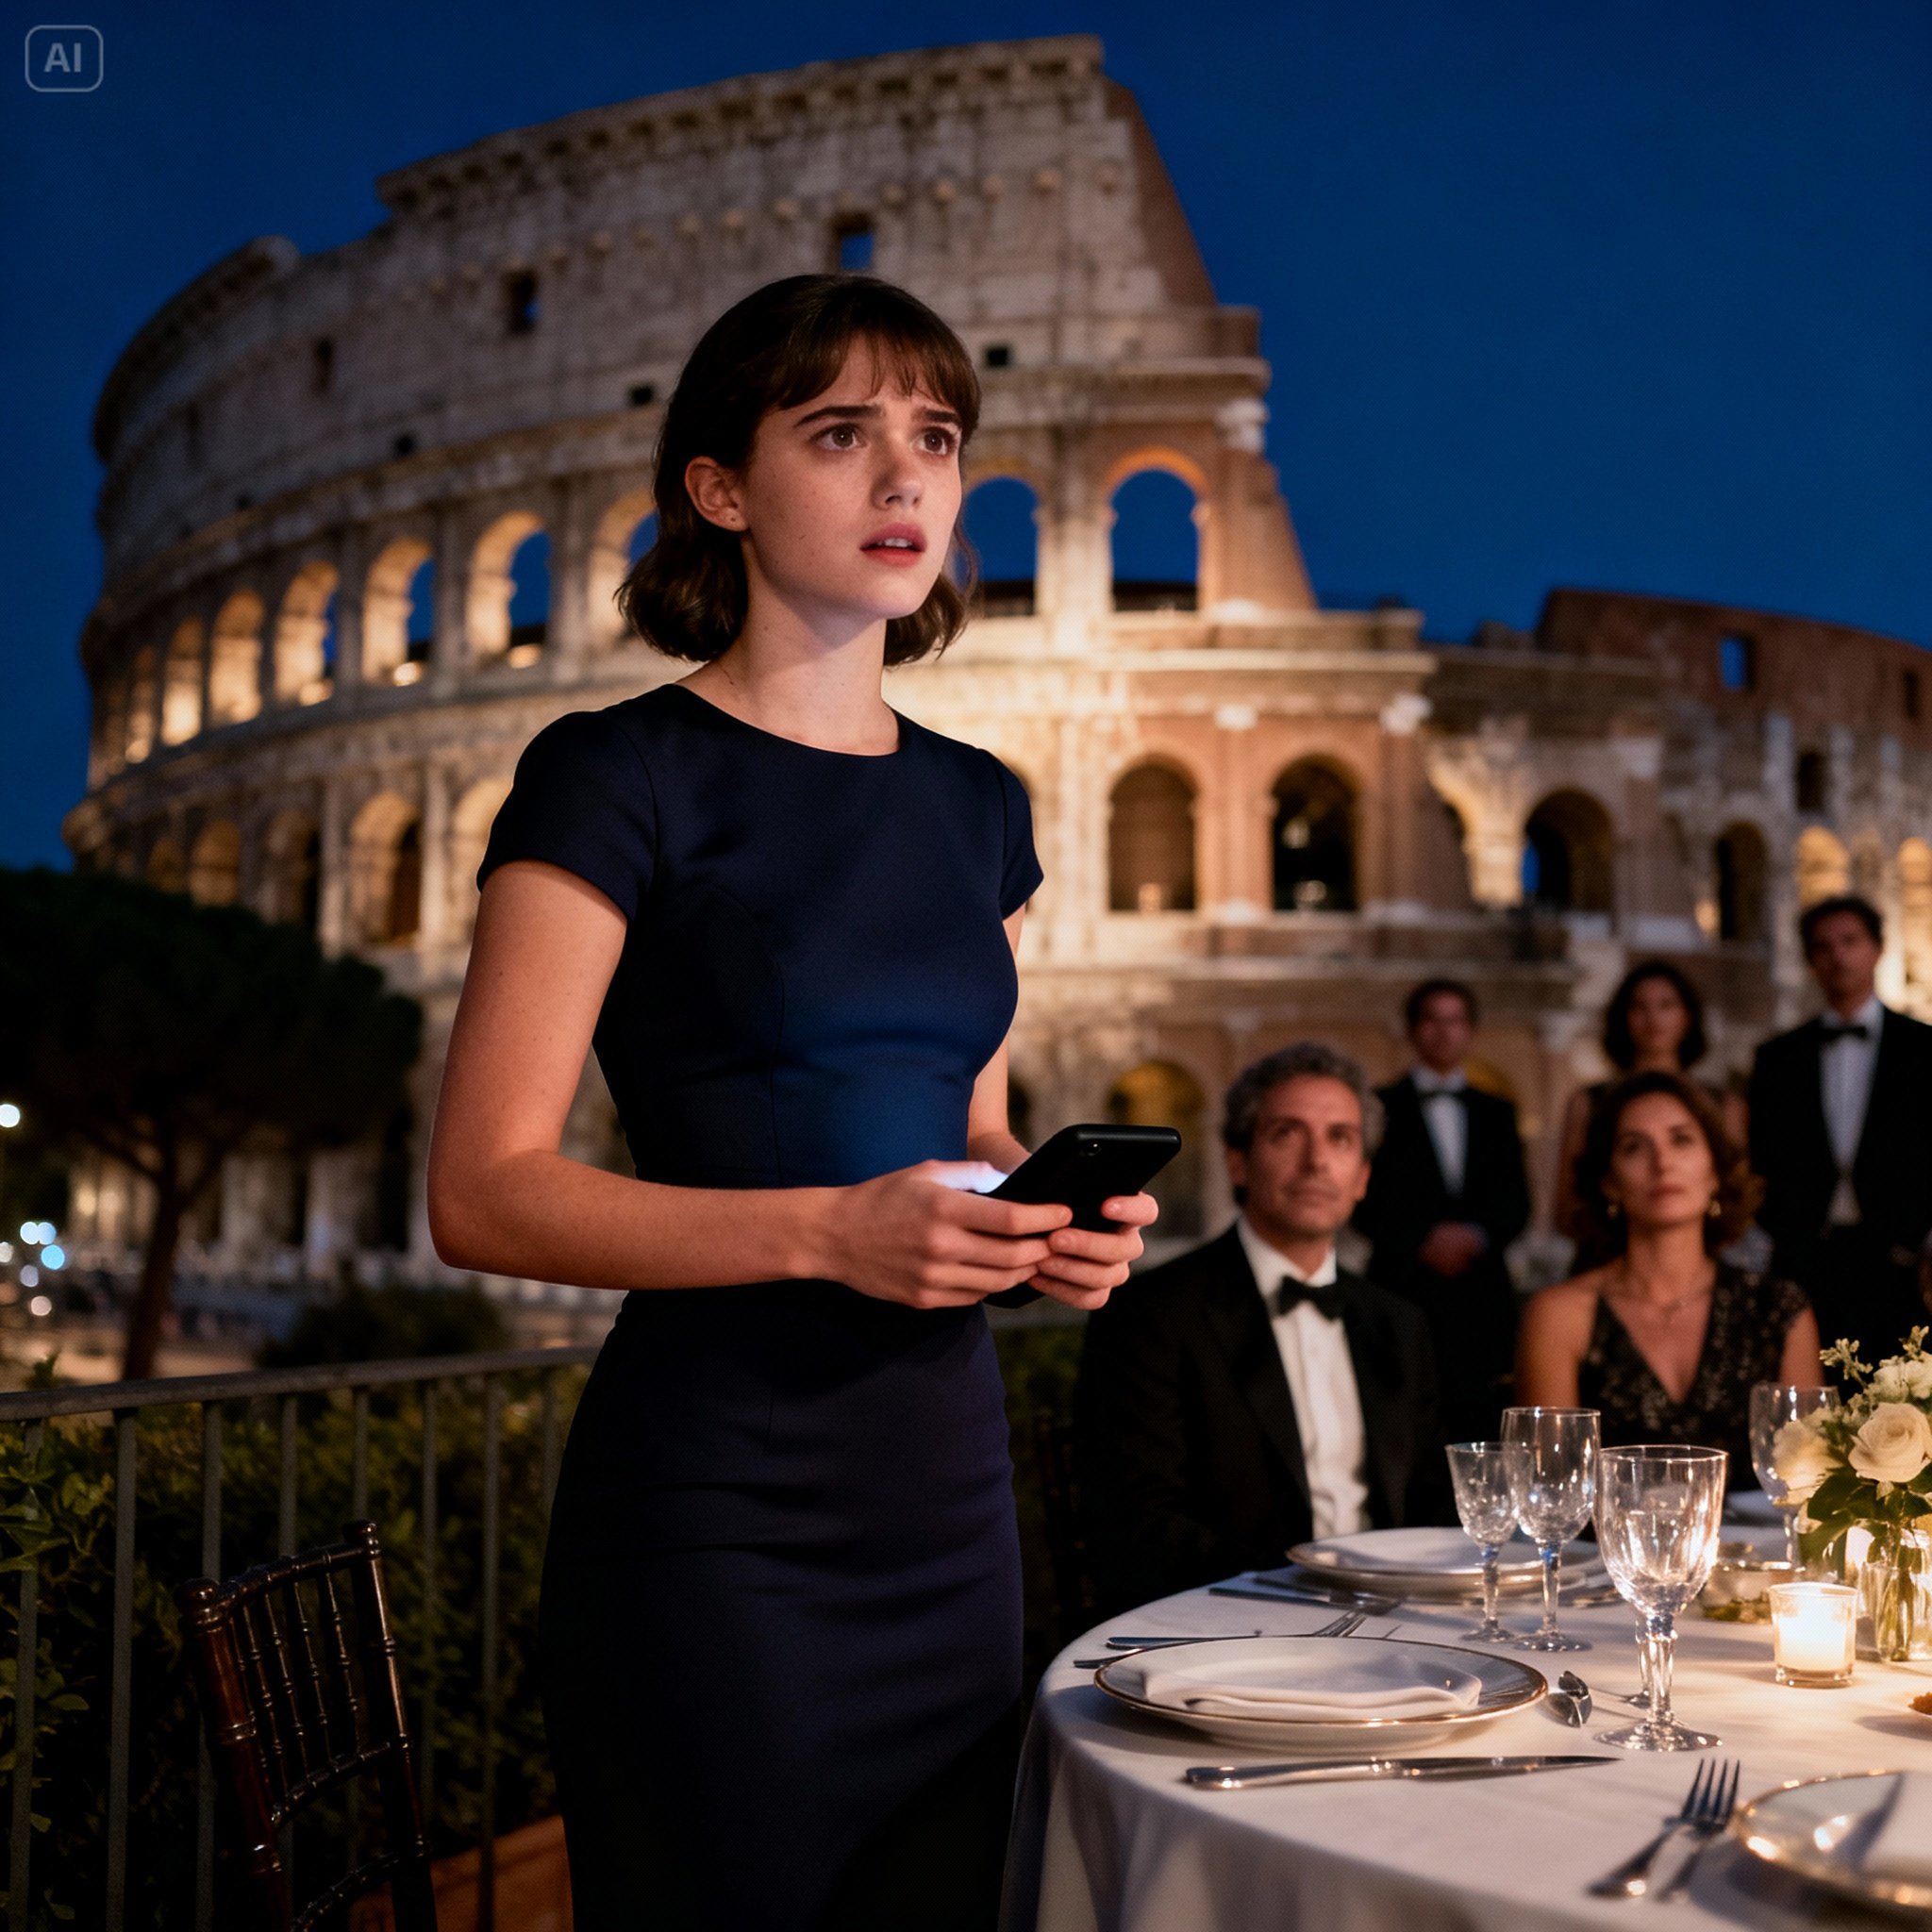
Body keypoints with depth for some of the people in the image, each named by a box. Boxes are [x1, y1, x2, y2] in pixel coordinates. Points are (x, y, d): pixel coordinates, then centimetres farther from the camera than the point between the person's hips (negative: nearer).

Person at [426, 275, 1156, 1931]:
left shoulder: (978, 804, 11)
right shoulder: (619, 778, -8)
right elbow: (484, 1195, -13)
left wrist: (1057, 1225, -1)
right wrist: (828, 1229, -24)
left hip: (948, 1484, 7)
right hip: (716, 1499, -6)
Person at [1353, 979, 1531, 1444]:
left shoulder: (1495, 1113, 18)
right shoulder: (1381, 1107, 7)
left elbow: (1516, 1203, 10)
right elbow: (1368, 1201, -1)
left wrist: (1475, 1235, -9)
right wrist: (1424, 1241, -13)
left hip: (1481, 1297, 3)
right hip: (1405, 1287, -3)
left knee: (1482, 1428, -3)